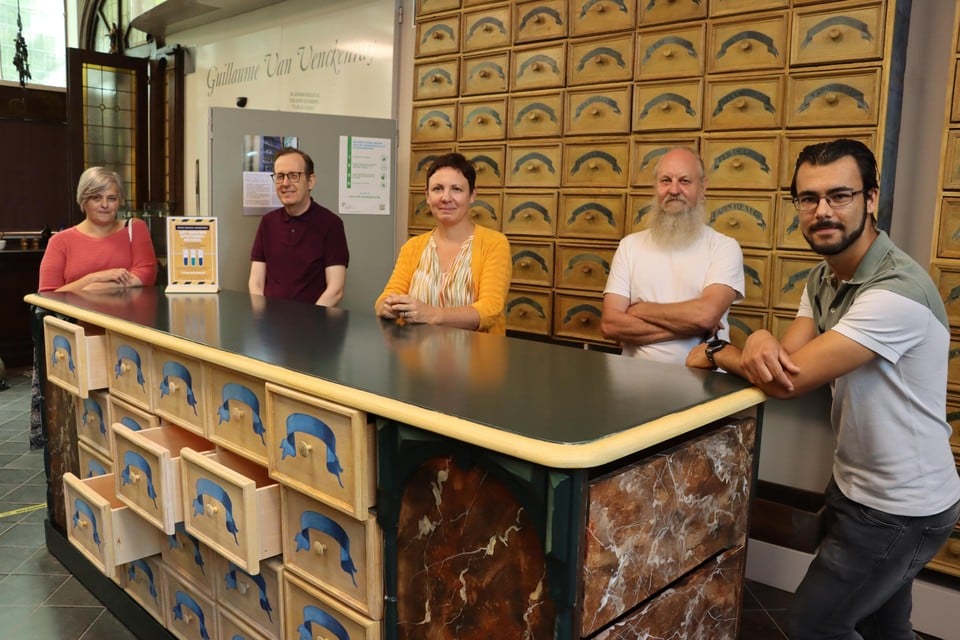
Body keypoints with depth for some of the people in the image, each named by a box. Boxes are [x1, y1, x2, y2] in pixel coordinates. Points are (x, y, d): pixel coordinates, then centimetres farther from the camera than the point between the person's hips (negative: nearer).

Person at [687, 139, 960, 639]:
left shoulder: (897, 291, -29)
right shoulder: (822, 279, 2)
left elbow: (790, 380, -31)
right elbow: (786, 362, -6)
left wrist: (716, 352, -15)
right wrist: (761, 343, -29)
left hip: (901, 509, -8)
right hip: (856, 487, 8)